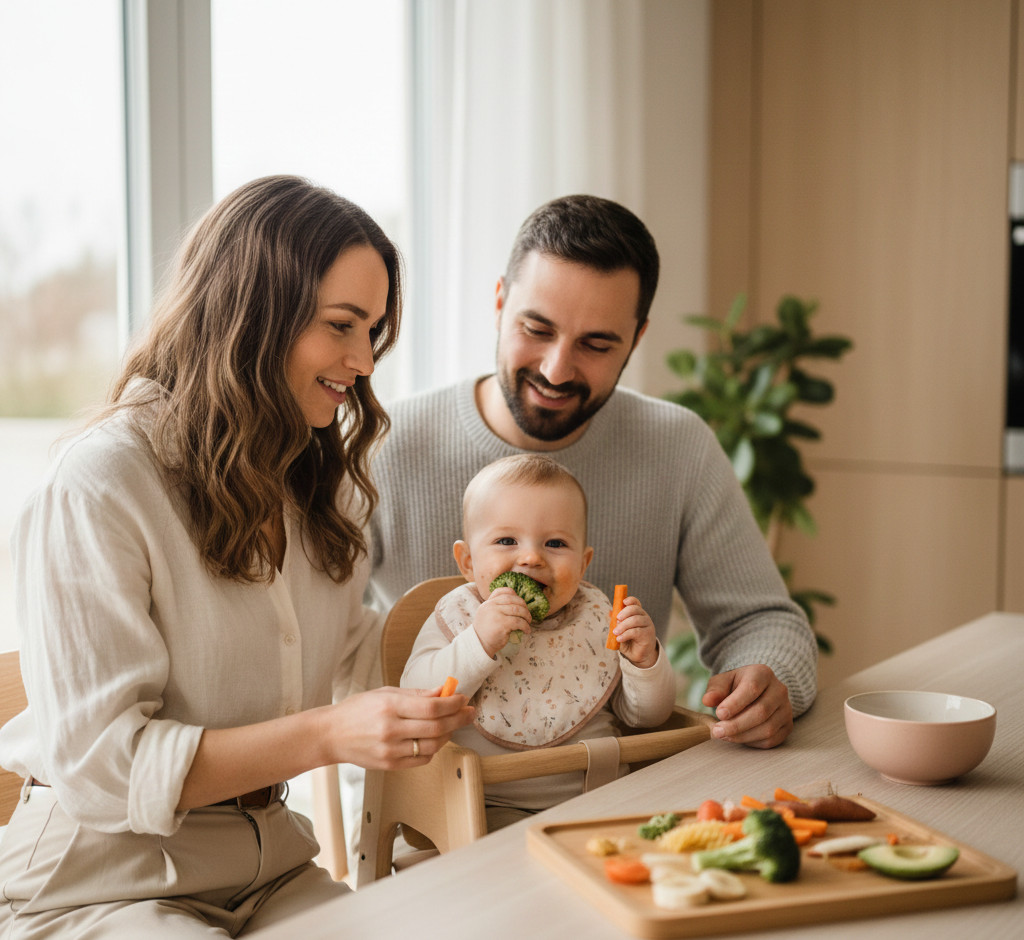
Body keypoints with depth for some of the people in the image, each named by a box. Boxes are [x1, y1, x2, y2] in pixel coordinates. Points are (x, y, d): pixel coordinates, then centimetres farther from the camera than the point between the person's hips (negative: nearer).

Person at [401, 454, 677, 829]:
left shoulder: (599, 617, 4)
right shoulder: (458, 617, -1)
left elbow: (646, 715, 9)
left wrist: (644, 661, -11)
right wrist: (478, 643, -28)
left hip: (597, 797, 3)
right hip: (495, 807, -3)